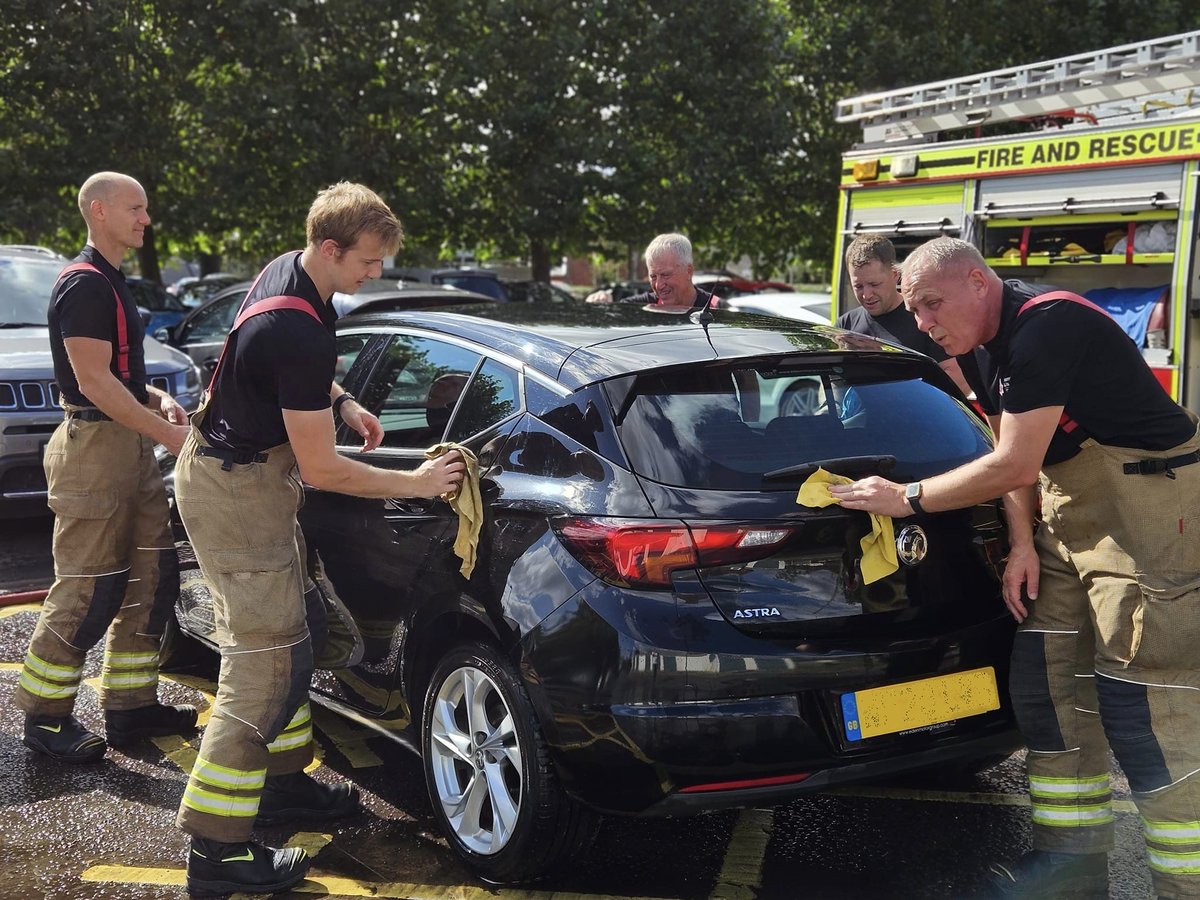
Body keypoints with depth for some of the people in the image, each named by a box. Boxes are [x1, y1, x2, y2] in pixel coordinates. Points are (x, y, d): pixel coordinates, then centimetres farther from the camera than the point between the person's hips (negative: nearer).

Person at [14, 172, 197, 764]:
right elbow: (94, 383, -20)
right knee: (89, 590, -5)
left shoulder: (110, 283, 17)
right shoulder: (84, 284, -14)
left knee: (152, 576, 11)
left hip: (130, 447, 10)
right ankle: (44, 716, 8)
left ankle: (131, 705, 19)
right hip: (93, 447, -10)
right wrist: (169, 433, -19)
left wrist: (157, 399, 6)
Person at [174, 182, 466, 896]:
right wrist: (416, 483, -15)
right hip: (237, 493, -11)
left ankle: (283, 782, 33)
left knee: (285, 634, 19)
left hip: (237, 470, 11)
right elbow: (322, 469, -24)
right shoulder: (298, 331, -28)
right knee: (265, 659, -9)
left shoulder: (287, 273, 3)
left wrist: (340, 400, 8)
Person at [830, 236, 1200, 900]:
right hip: (1070, 510, 10)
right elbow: (1012, 456, 14)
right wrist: (1023, 544, 0)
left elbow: (1014, 467, -23)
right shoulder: (983, 348, 9)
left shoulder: (1045, 328, -22)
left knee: (1144, 702, -11)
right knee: (1049, 684, 9)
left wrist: (907, 498, -15)